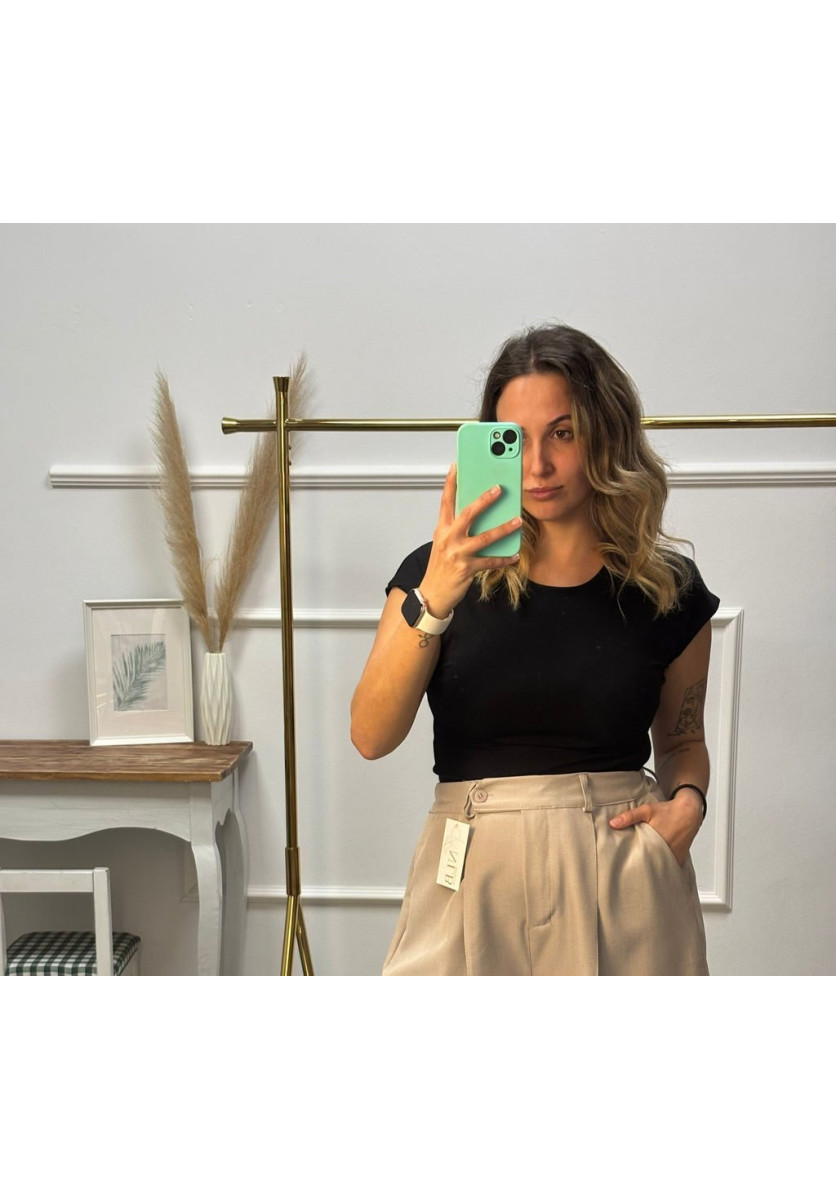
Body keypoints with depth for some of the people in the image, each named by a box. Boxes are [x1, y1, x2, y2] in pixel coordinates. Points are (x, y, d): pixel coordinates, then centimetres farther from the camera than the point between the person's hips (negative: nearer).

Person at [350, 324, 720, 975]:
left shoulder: (669, 588, 1)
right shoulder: (440, 571, -1)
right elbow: (372, 736, -12)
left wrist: (687, 801, -6)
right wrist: (431, 601, -23)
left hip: (623, 876, 1)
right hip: (473, 877, 0)